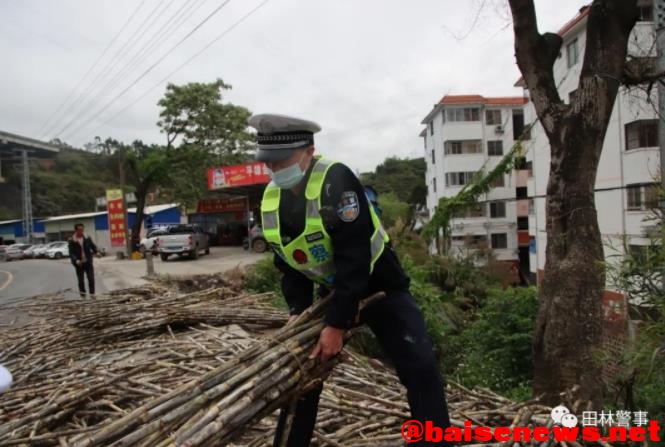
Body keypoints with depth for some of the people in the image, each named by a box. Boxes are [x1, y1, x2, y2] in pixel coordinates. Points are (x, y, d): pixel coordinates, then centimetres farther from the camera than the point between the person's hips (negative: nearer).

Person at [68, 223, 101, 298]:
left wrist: (97, 252, -13)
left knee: (91, 279, -4)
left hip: (88, 262, 2)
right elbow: (71, 253, -10)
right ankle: (83, 296, 18)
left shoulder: (87, 238, 2)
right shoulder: (72, 241, -6)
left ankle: (92, 294, 5)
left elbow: (93, 246, 8)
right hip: (79, 263, -2)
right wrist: (76, 260, -27)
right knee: (81, 280, 6)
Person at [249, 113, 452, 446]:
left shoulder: (335, 180, -28)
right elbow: (288, 264, 3)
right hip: (333, 292, 6)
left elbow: (353, 259, -31)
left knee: (421, 369, -14)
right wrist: (298, 310, -10)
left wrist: (337, 324, -29)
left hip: (380, 287, -6)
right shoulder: (271, 200, -6)